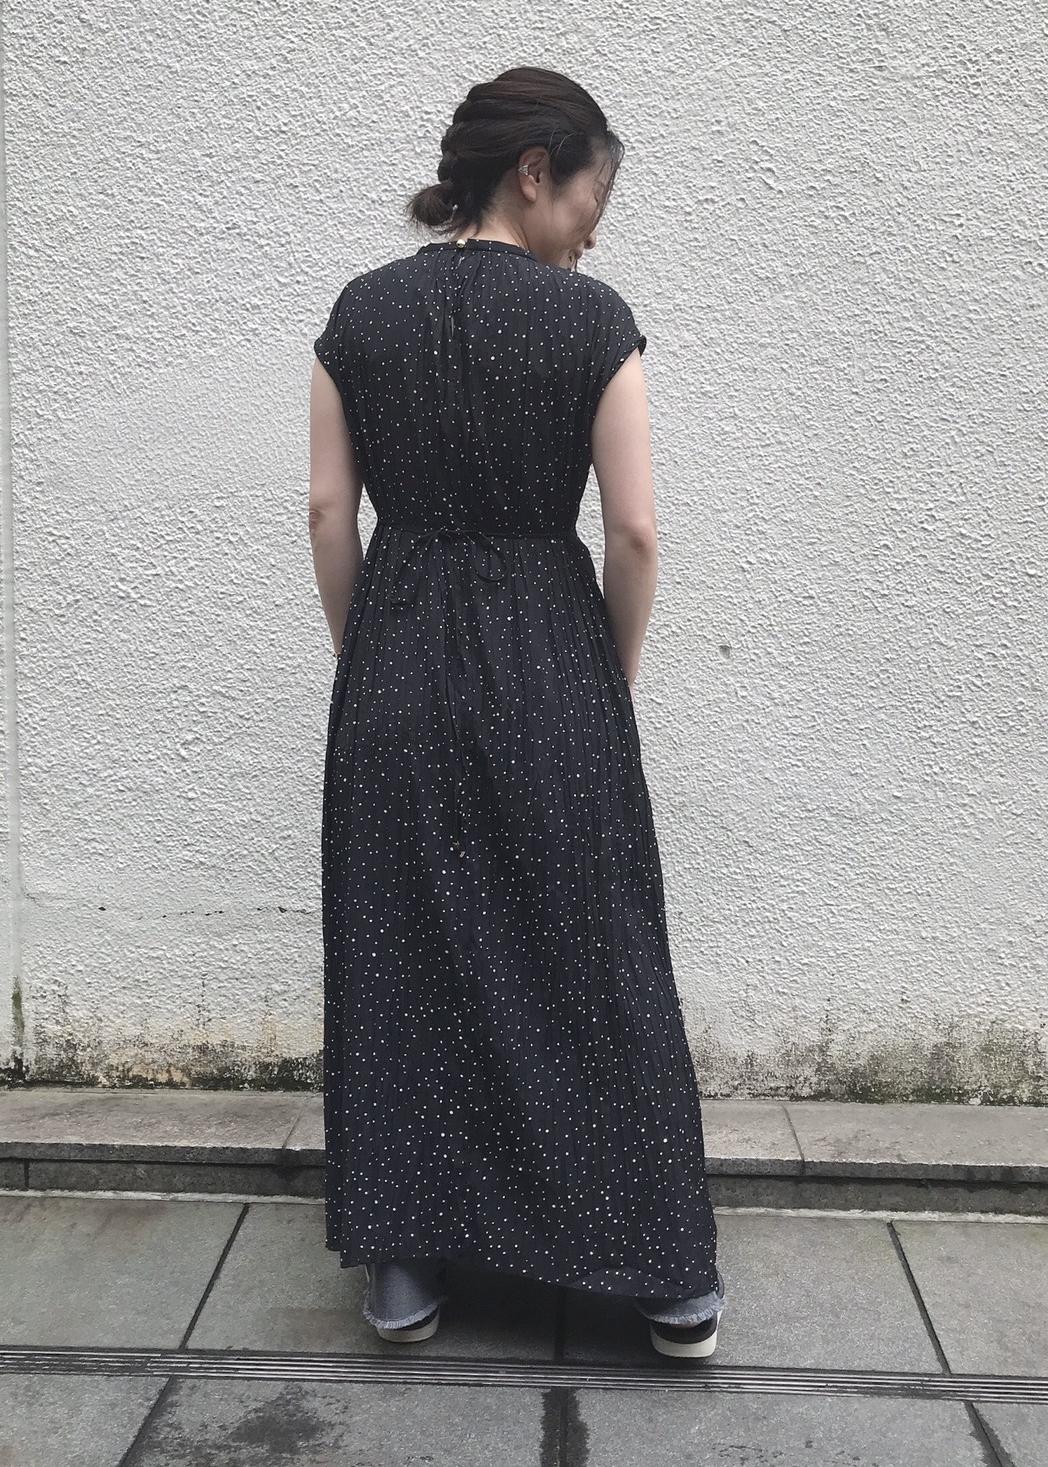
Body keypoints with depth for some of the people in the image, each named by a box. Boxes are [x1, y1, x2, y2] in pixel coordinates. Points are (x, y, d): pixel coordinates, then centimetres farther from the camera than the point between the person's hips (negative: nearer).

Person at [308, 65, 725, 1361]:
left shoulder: (361, 311, 1)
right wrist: (613, 682, 5)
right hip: (549, 654, -2)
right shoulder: (592, 319, -8)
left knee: (399, 956, 12)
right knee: (590, 959, 8)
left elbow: (329, 510, 1)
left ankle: (404, 1265, 23)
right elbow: (633, 532, -9)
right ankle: (667, 1275, 19)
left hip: (397, 659, 3)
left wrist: (369, 661, 11)